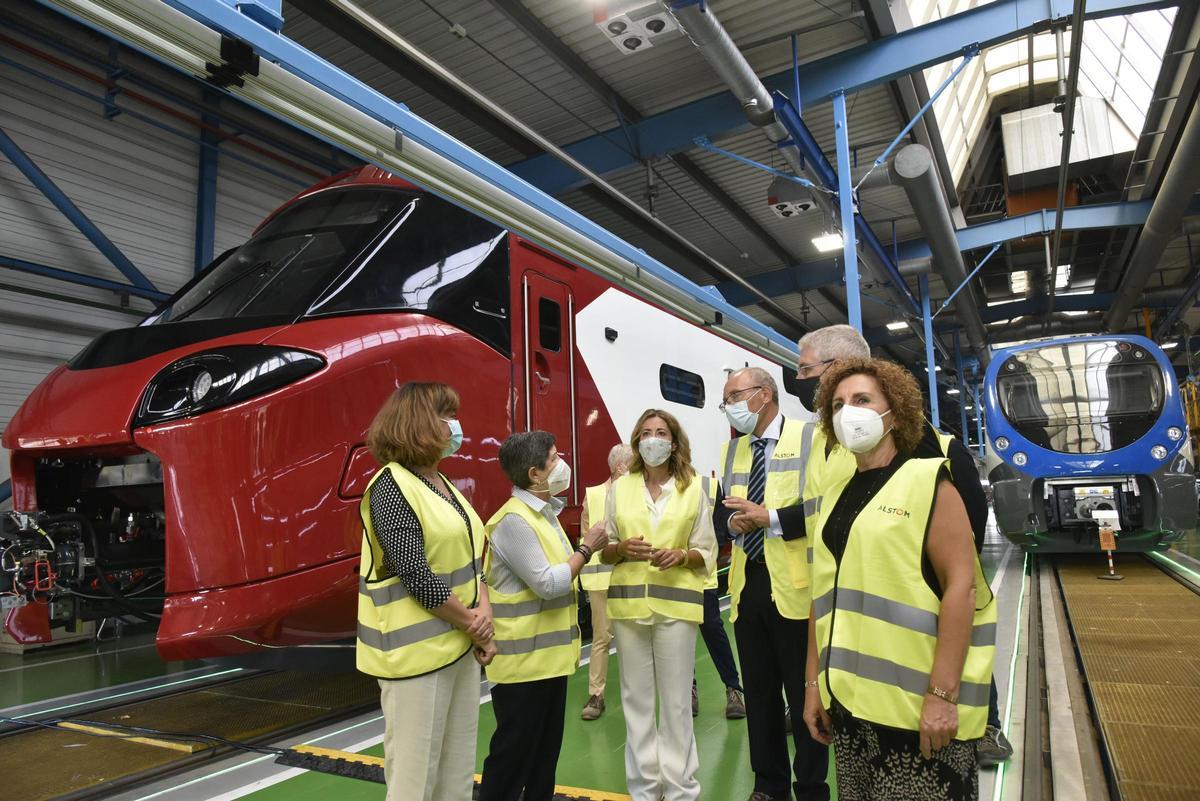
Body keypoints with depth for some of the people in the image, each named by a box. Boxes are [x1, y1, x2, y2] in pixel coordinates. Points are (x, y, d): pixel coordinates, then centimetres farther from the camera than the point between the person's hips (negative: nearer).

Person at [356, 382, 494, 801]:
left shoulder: (443, 484, 11)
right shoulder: (392, 484, -14)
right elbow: (415, 574, -21)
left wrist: (483, 611, -7)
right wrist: (473, 625, -11)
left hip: (461, 645, 8)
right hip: (416, 650, -8)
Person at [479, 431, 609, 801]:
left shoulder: (544, 513, 11)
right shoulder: (514, 519, -21)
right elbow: (547, 584, -23)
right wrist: (586, 548, -15)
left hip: (549, 655, 10)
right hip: (524, 658, -10)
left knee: (546, 749, 19)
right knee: (513, 753, 3)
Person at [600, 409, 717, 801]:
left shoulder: (694, 487, 2)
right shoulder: (619, 488, 6)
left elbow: (707, 552, 4)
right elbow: (604, 550, 9)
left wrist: (681, 555, -15)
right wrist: (621, 548, -12)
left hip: (676, 602, -2)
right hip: (629, 602, 2)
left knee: (676, 700, 5)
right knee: (636, 697, 9)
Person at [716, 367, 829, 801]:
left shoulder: (810, 437, -5)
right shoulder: (730, 448, 14)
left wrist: (769, 517, -20)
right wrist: (733, 521, -7)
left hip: (795, 585, -5)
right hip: (747, 584, 6)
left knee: (804, 693, 7)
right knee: (759, 692, 15)